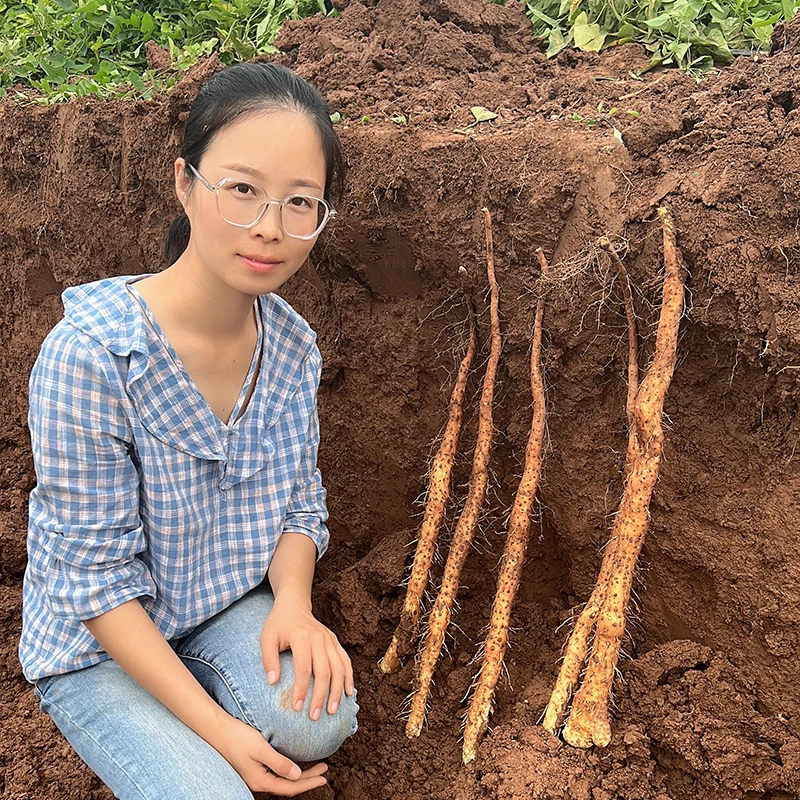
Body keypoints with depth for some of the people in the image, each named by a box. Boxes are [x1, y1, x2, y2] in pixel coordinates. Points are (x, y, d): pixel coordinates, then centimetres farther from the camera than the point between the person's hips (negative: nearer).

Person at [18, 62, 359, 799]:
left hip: (226, 605, 4)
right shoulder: (92, 352, -29)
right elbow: (97, 574, -23)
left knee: (320, 720, -22)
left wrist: (293, 605, -20)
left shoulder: (293, 344, -10)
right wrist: (217, 729, -22)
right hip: (99, 643, -4)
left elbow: (299, 504, 1)